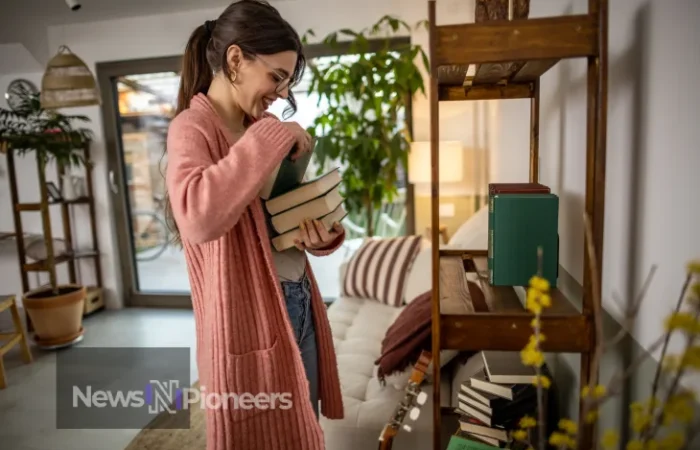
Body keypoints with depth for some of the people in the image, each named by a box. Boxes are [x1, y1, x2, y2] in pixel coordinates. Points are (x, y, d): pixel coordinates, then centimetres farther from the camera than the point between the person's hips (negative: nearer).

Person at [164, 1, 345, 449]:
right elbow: (198, 219, -35)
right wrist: (272, 137, -26)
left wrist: (324, 235, -8)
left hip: (300, 301, 7)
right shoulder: (193, 128, -13)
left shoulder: (264, 126, 10)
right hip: (248, 314, -7)